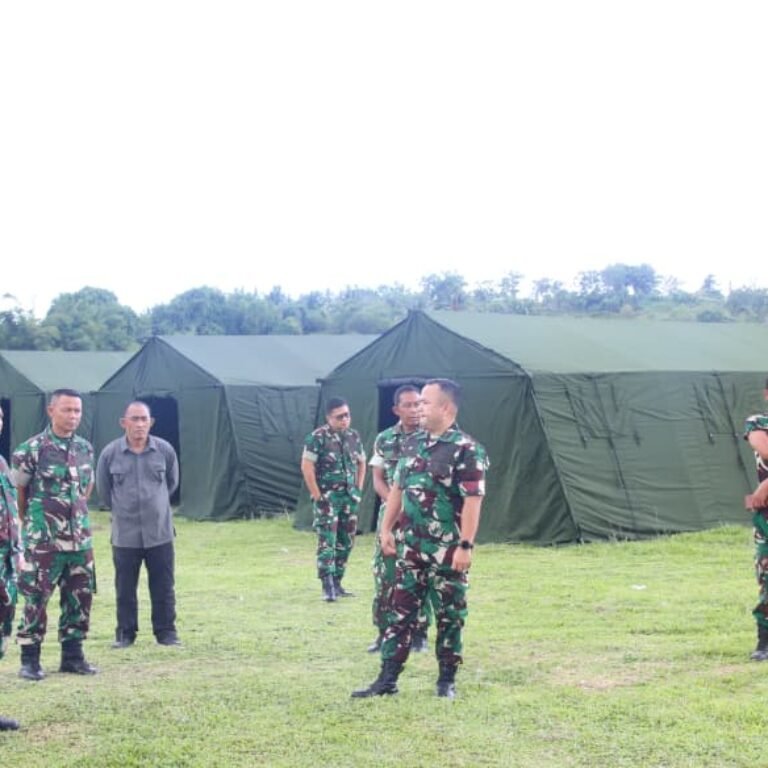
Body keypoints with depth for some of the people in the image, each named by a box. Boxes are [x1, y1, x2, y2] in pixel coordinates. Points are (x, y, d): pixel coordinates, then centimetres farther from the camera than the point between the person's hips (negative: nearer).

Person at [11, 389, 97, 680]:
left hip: (80, 539, 5)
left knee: (80, 599, 8)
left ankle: (72, 655, 19)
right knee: (36, 600, -1)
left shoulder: (85, 448, 7)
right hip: (42, 541, -5)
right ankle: (29, 659, 7)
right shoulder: (31, 449, -10)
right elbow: (17, 490, -1)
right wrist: (32, 523, 7)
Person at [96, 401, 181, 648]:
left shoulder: (165, 450, -5)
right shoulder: (110, 453, -7)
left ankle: (166, 631, 17)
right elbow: (103, 490, 8)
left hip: (160, 532, 0)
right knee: (125, 588, 7)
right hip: (125, 535, 0)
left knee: (163, 586, 6)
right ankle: (125, 633, 19)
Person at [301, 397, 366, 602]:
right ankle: (327, 586, -8)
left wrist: (358, 489, 11)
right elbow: (307, 467, -12)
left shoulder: (354, 437, 9)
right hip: (328, 498, -6)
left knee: (346, 542, 9)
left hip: (349, 498, 6)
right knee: (327, 542, -9)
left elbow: (361, 463, 21)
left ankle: (337, 583, 18)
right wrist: (317, 495, -12)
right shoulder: (318, 437, -10)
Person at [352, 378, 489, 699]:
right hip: (412, 546, 6)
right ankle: (387, 679, 11)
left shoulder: (466, 449, -12)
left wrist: (465, 546, -20)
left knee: (449, 615, 5)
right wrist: (386, 529, 13)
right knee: (401, 611, 7)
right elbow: (398, 488, 16)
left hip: (447, 550, -6)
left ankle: (447, 680, 16)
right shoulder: (413, 443, 9)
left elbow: (472, 500, -16)